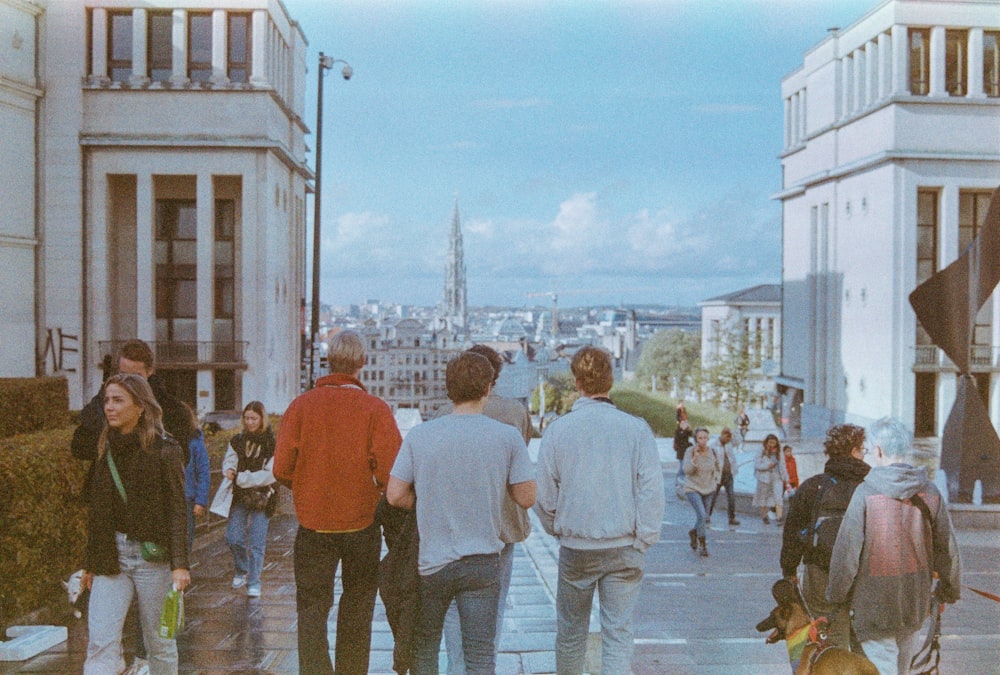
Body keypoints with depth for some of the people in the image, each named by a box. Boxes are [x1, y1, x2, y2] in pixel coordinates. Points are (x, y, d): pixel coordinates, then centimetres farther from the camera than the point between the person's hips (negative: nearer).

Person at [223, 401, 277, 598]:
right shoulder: (238, 440, 7)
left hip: (262, 498, -4)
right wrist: (229, 470, -16)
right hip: (240, 496, 4)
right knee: (233, 538, 2)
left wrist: (243, 478, -21)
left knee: (256, 542, -2)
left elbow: (271, 474, -15)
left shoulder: (272, 443, -9)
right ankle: (242, 571, 28)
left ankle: (254, 583, 8)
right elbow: (229, 460, 8)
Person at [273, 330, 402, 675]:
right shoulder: (375, 408, -9)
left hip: (312, 523, 0)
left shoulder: (302, 405, -5)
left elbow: (282, 469, -5)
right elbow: (389, 469, -14)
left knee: (311, 607, 6)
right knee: (357, 604, 16)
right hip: (361, 521, 0)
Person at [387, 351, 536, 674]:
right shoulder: (507, 437, -8)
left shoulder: (419, 435, -5)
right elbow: (526, 498, -4)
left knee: (424, 648, 19)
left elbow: (395, 495, -5)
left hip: (431, 561, 1)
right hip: (483, 562, -1)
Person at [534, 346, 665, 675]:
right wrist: (642, 541, 1)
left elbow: (544, 496, 2)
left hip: (575, 548, 1)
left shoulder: (557, 430, -3)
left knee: (570, 632, 17)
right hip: (624, 549, -1)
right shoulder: (636, 429, -5)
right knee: (618, 633, 4)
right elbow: (652, 490, -7)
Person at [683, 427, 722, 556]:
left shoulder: (713, 452, -4)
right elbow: (687, 470, -22)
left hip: (708, 489, 4)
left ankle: (693, 532, 45)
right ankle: (703, 546, -8)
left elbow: (719, 467, 14)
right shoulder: (691, 452, -14)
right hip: (693, 489, -4)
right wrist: (695, 457, -32)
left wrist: (716, 481, 8)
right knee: (701, 515, -20)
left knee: (704, 517, 13)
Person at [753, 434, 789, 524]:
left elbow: (782, 465, 13)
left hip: (777, 477, 2)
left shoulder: (778, 452, 8)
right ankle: (764, 515, 26)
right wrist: (767, 466, -18)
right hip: (765, 477, -2)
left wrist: (785, 478, 13)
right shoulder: (762, 452, -2)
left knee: (779, 496, -12)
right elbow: (756, 464, -6)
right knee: (764, 497, 9)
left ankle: (779, 517, -20)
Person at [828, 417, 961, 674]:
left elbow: (847, 551, -14)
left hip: (874, 606, -4)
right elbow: (947, 549, 4)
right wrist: (949, 590, 19)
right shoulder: (929, 492, -4)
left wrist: (836, 594, 0)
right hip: (916, 603, 5)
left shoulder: (866, 493, -16)